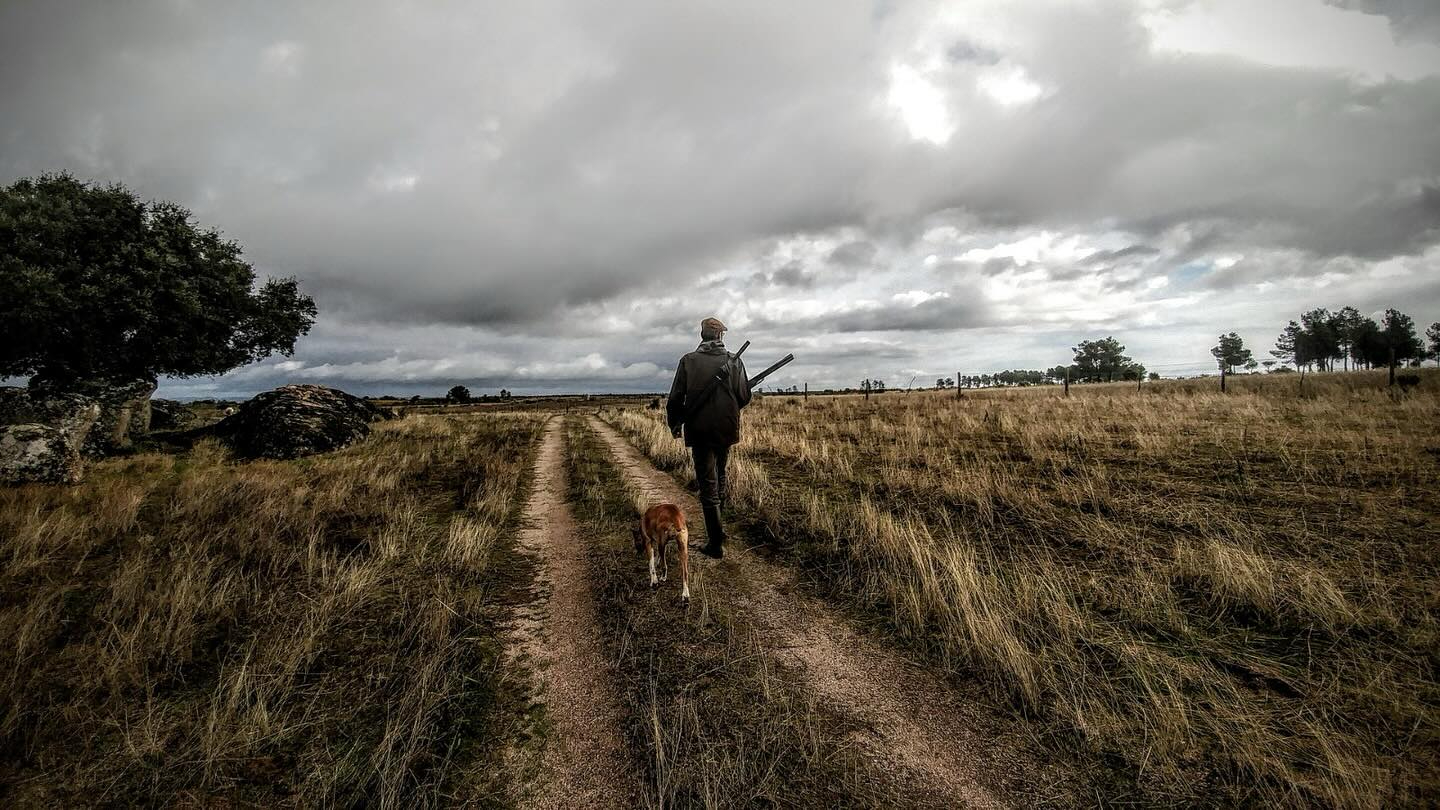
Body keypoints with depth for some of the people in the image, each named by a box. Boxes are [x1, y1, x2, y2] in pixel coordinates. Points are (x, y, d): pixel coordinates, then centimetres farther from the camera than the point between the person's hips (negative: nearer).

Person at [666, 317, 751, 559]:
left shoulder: (688, 361, -5)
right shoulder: (734, 362, -1)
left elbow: (676, 398, -5)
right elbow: (744, 397, 0)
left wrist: (674, 423, 11)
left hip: (699, 431, -2)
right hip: (727, 429, 2)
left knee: (707, 484, 2)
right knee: (719, 477, 23)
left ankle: (716, 543, 2)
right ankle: (717, 527, 35)